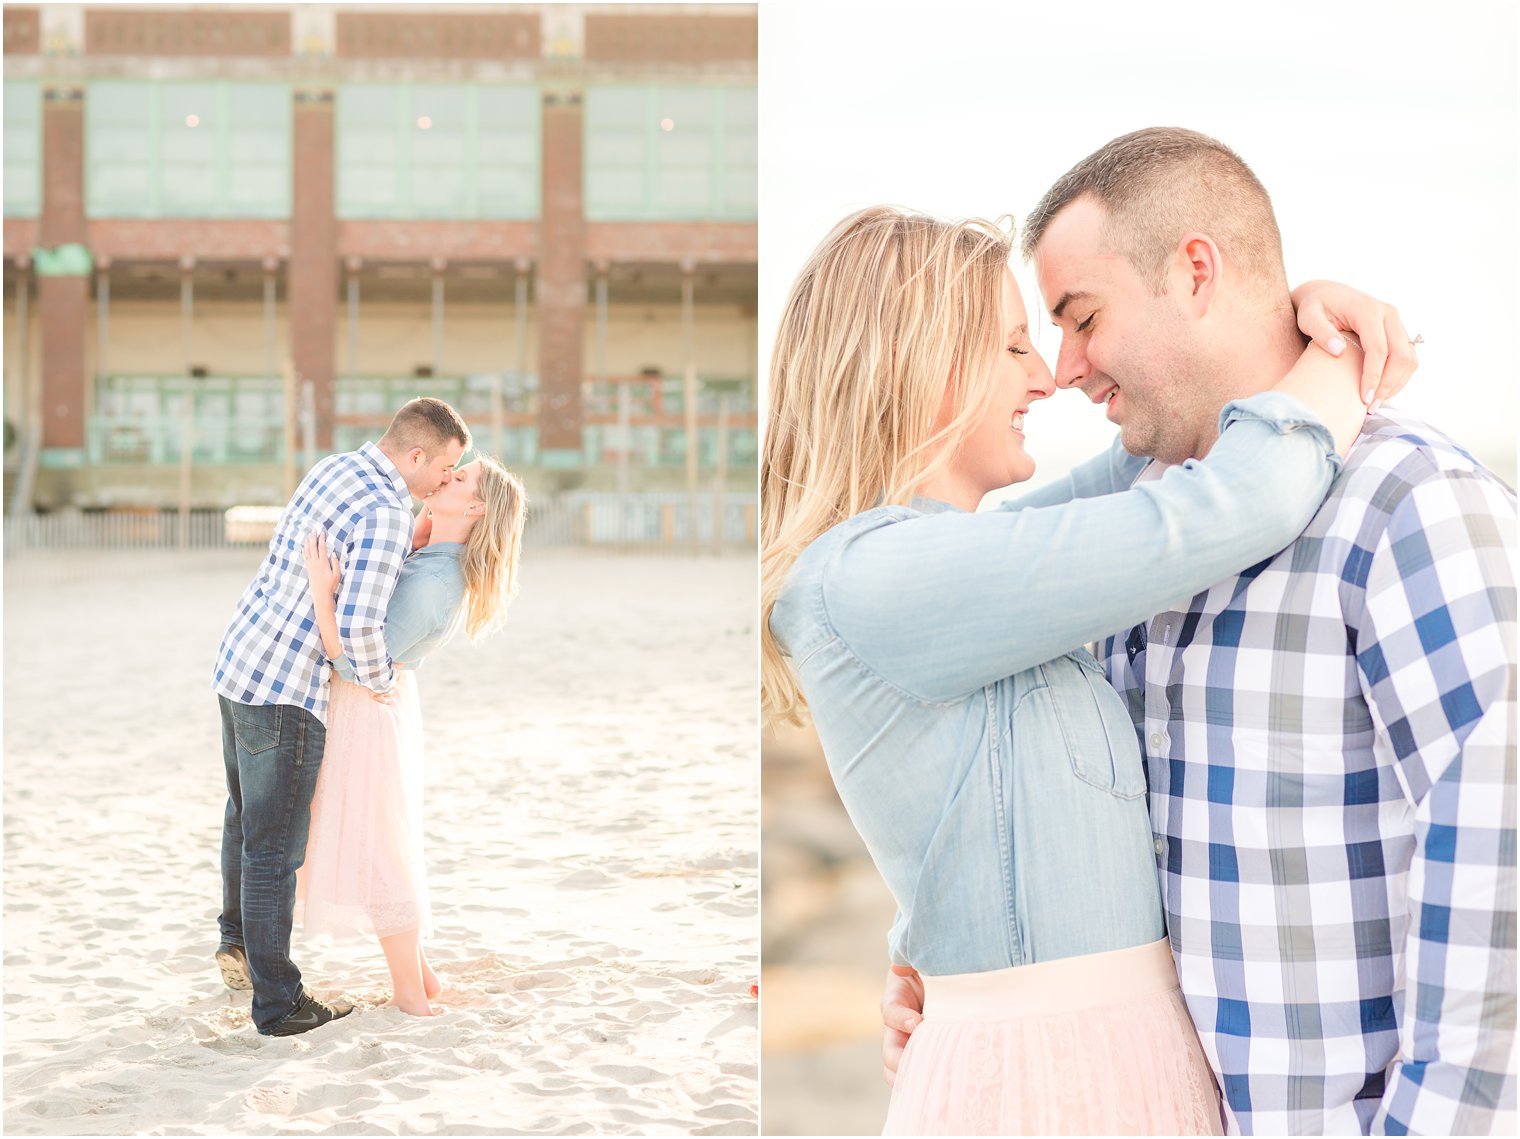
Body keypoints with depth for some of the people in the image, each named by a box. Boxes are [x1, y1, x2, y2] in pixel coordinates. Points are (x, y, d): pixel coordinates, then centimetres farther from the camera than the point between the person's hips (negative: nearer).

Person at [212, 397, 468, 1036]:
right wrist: (379, 679, -11)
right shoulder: (388, 515, -22)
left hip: (237, 664, 9)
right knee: (275, 847, 0)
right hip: (286, 693, -9)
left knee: (247, 817, 26)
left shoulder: (335, 468, 8)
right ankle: (279, 1004, 10)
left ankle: (238, 939, 46)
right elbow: (358, 624, -31)